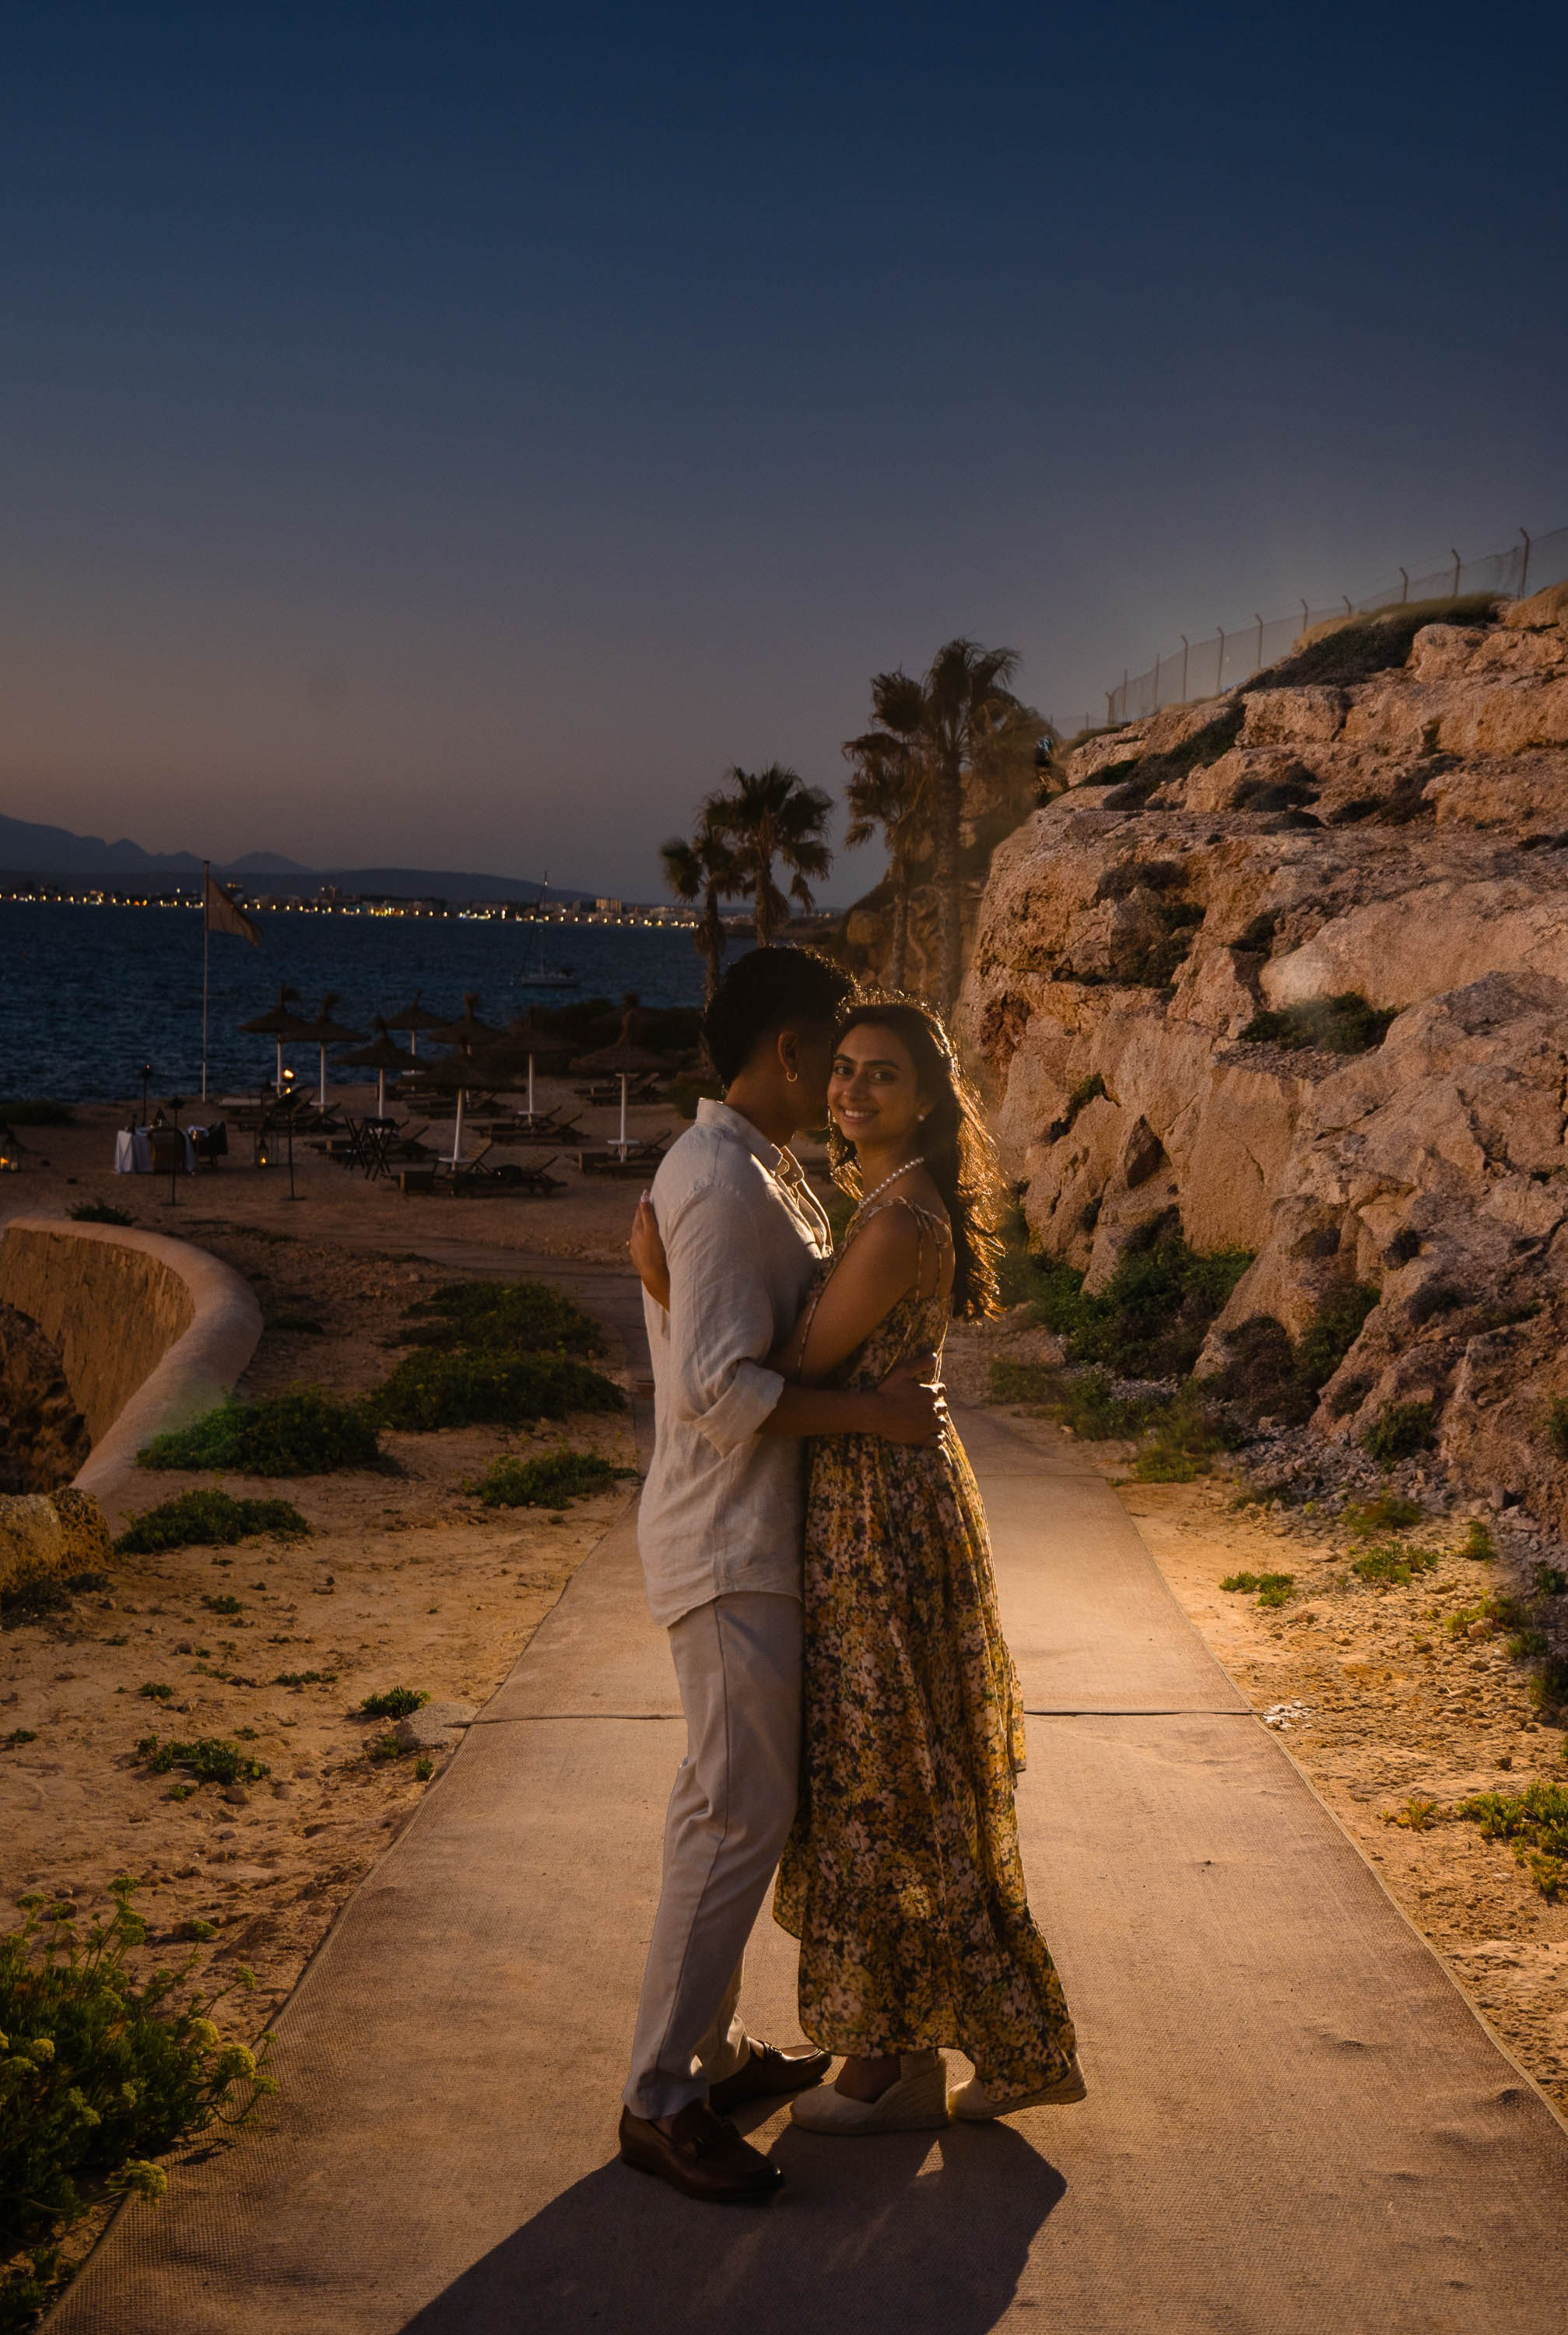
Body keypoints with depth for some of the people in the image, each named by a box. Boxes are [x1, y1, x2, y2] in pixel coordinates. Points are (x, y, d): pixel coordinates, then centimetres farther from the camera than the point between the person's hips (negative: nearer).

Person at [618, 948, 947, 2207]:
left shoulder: (760, 1170, 13)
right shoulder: (723, 1184, -20)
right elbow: (720, 1390, -26)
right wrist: (872, 1412, -22)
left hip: (757, 1537, 11)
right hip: (730, 1549, -11)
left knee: (737, 1802, 17)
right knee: (740, 1814, -7)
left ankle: (717, 2044, 29)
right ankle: (660, 2102, 1)